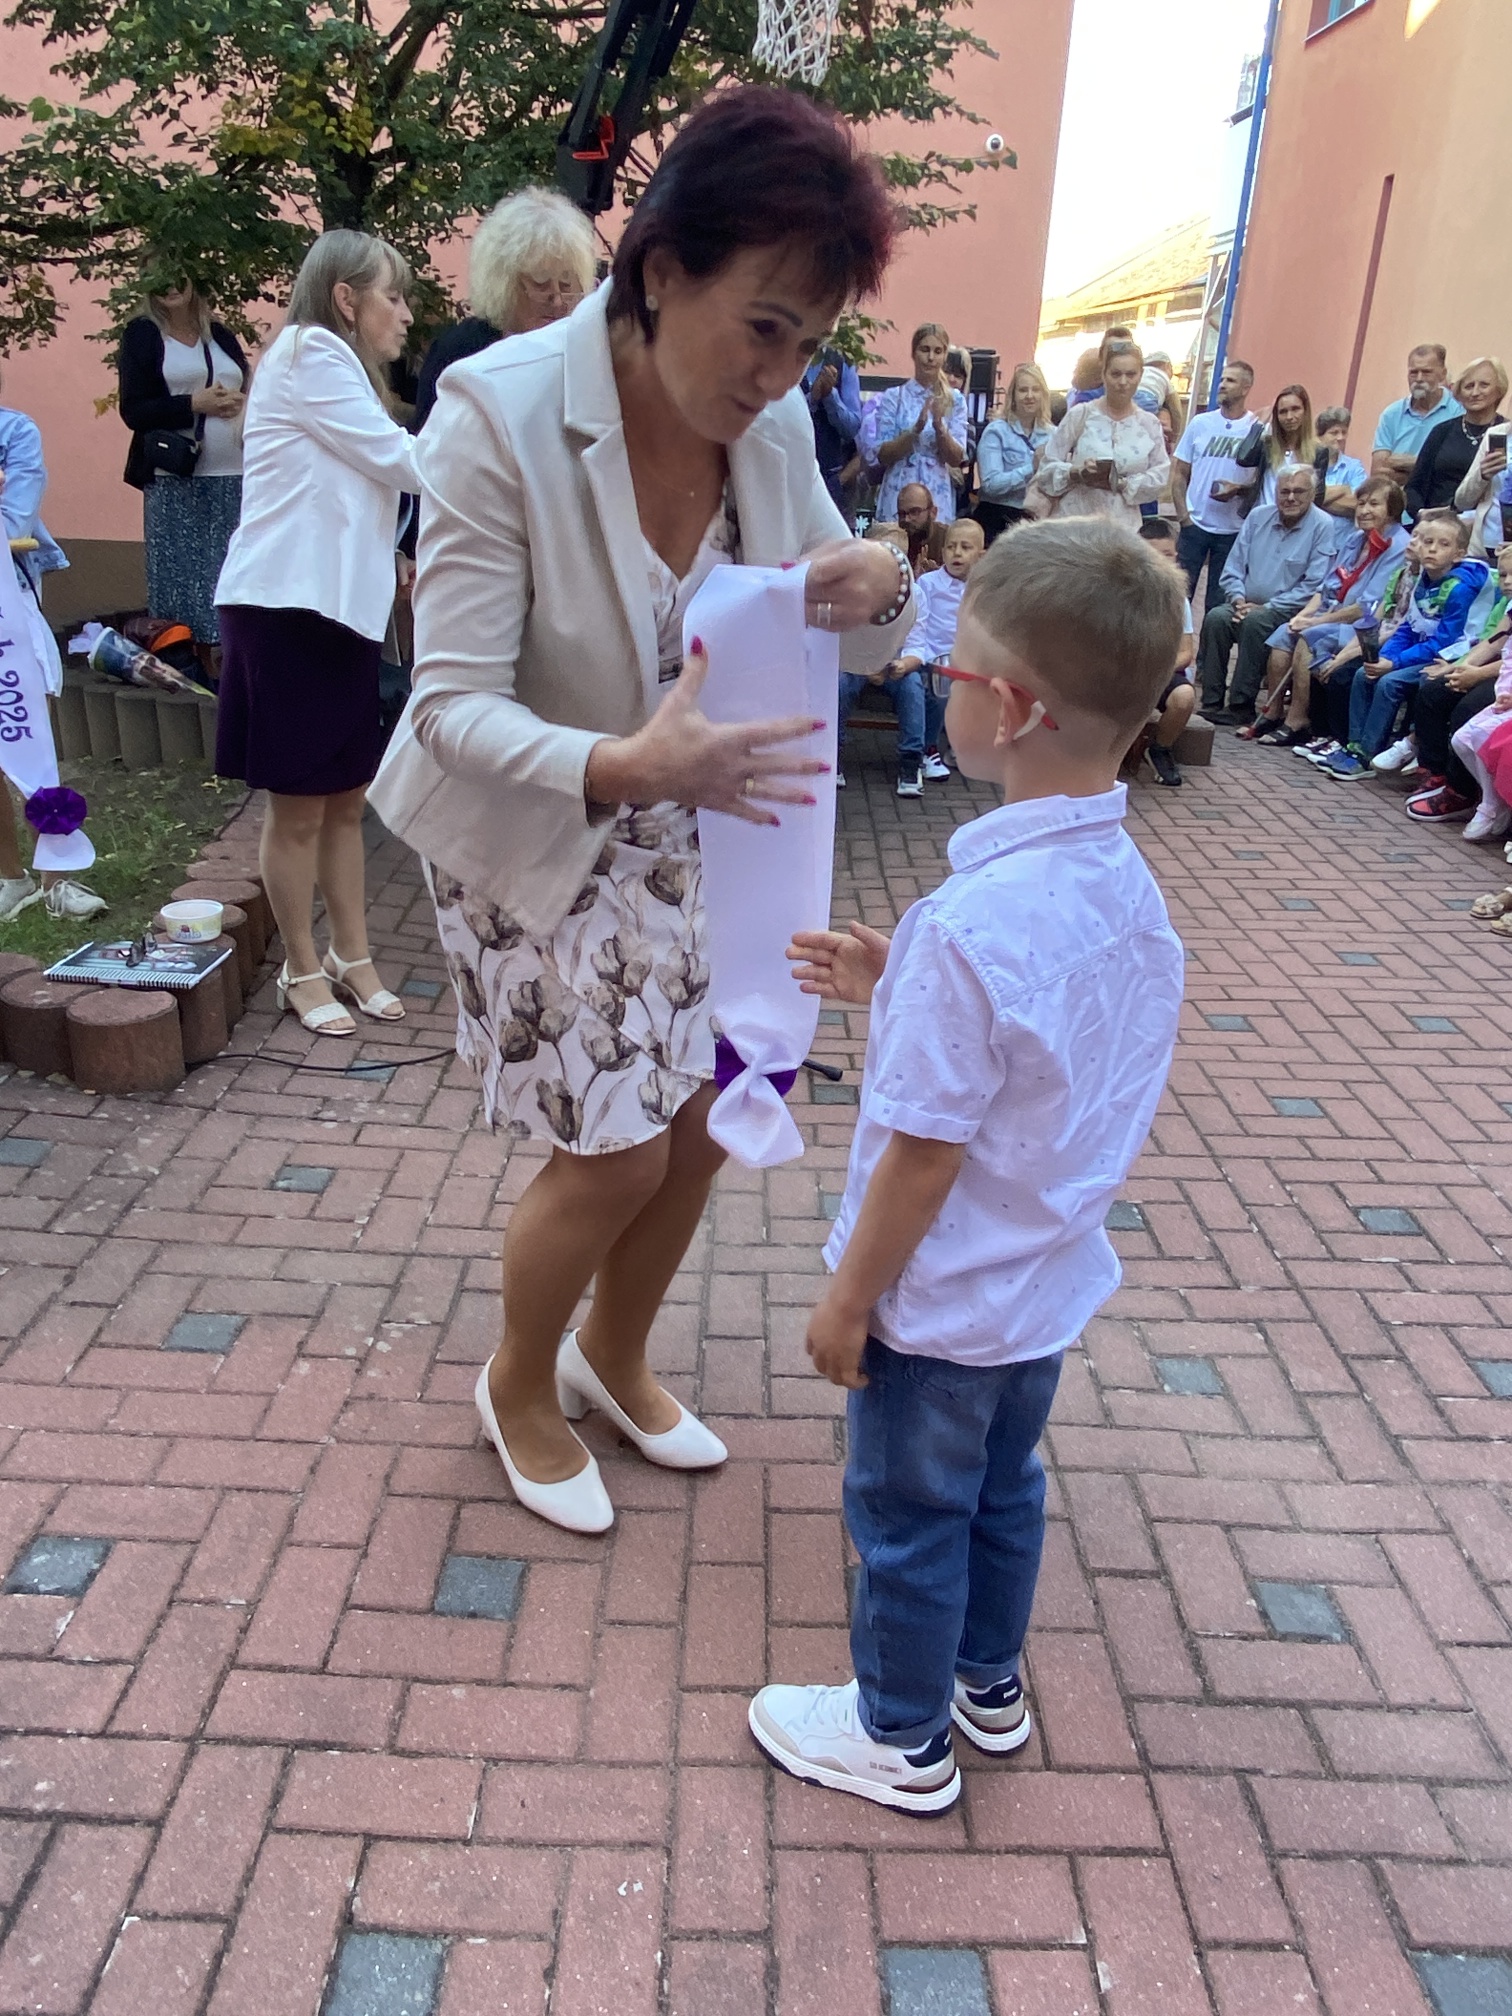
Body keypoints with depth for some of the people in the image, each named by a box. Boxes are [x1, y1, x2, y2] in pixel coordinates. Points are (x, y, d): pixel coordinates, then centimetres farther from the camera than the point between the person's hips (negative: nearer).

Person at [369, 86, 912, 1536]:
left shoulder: (772, 421, -9)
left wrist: (876, 588, -24)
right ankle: (519, 1387, 33)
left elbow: (856, 649, 0)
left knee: (705, 1116, 12)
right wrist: (619, 766, -46)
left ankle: (612, 1356, 42)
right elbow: (454, 703, -27)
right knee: (616, 1153, 0)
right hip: (534, 841, -5)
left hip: (686, 828, 6)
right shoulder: (501, 412, -25)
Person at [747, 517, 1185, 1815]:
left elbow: (926, 1153, -26)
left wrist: (848, 1299, -13)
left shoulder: (972, 923, -32)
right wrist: (895, 984, 6)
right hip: (1052, 1279, 8)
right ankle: (989, 1682, 50)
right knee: (1006, 1486, 27)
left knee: (908, 1517, 16)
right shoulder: (1129, 888, -6)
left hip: (943, 1302, -8)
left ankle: (903, 1736, 39)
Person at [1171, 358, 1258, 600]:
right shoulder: (1200, 423, 4)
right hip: (1195, 524, 1)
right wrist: (1183, 516, -4)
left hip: (1233, 530, -1)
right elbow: (1179, 472, 6)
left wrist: (1238, 489, -19)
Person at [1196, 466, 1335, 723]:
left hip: (1288, 612, -4)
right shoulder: (1258, 516, 11)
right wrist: (1238, 599, -6)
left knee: (1255, 622, -34)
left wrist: (1268, 607, -15)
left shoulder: (1323, 526, -3)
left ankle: (1241, 707, -28)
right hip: (1246, 606, 4)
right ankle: (1211, 704, -26)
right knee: (1215, 617, -26)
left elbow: (1313, 586, -10)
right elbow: (1233, 567, 13)